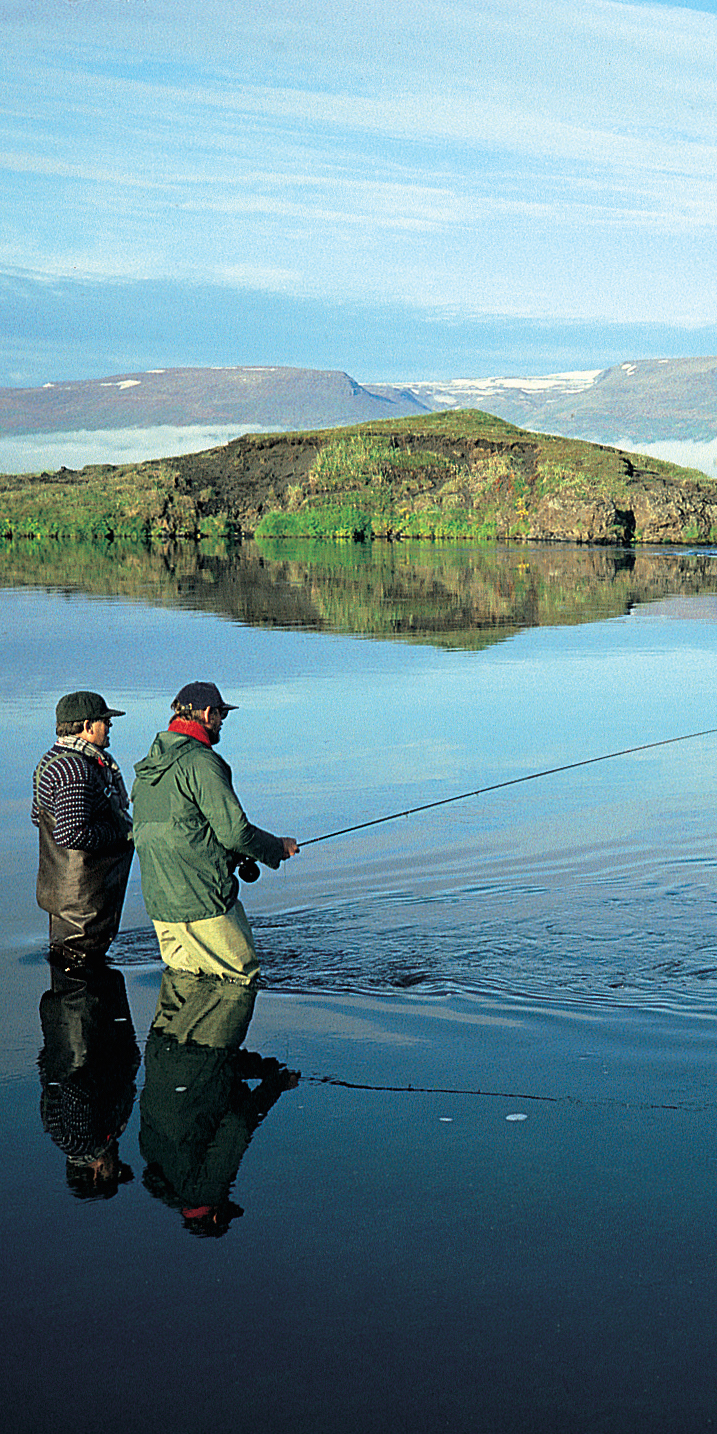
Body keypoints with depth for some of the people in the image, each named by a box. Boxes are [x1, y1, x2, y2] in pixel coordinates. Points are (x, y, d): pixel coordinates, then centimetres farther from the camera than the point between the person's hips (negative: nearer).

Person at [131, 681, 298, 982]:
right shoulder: (201, 762, -15)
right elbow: (233, 831, -18)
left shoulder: (147, 768, 14)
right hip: (201, 901, -9)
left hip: (158, 902, 9)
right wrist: (279, 847, 1)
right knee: (241, 973, 2)